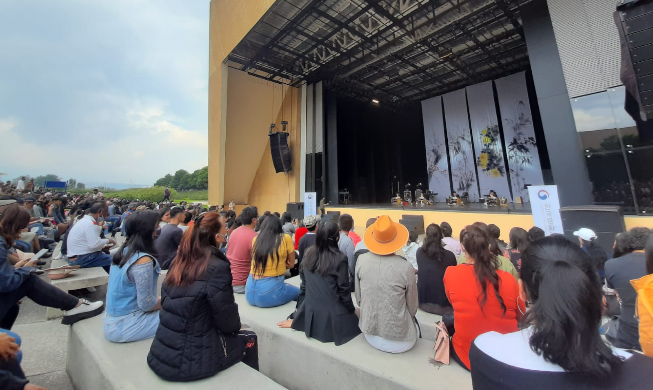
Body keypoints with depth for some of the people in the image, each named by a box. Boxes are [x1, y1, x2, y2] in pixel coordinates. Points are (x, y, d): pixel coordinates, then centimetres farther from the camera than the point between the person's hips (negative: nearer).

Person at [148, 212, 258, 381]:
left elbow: (174, 307, 12)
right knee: (249, 340, 17)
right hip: (190, 360, -7)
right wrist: (236, 326, 9)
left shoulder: (179, 263, 0)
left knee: (237, 336, 26)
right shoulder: (217, 268, -22)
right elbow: (227, 321, -15)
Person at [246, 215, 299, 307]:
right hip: (270, 291, -5)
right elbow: (291, 264, 8)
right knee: (298, 292, 25)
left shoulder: (256, 239, 6)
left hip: (250, 291, 5)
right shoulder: (286, 238, -4)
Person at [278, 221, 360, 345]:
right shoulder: (340, 258, -18)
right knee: (355, 321, 17)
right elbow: (343, 290, -10)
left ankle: (296, 321, 14)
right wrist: (352, 310, 7)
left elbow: (304, 284, 5)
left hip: (311, 312, 6)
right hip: (332, 313, -5)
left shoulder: (309, 254, -4)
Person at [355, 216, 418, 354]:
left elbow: (359, 299, 0)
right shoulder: (406, 267, -21)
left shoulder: (361, 261, -13)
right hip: (399, 341, -2)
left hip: (369, 335, 3)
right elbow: (412, 308, -6)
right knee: (414, 320, 28)